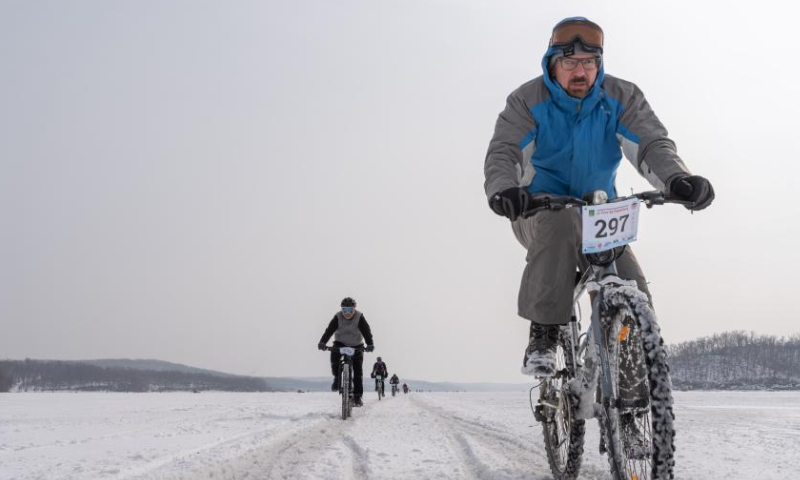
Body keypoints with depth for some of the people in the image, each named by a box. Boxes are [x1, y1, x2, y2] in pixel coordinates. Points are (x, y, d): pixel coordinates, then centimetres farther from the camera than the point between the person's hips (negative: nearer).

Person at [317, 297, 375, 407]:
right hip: (341, 343, 0)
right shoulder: (338, 317, -17)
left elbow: (366, 331, -28)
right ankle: (337, 377, -7)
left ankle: (357, 396, -1)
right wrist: (322, 342, -43)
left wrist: (370, 344, -44)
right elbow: (329, 330, -27)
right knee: (334, 355, -31)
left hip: (356, 345, 0)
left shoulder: (359, 317, -19)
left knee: (358, 371, -7)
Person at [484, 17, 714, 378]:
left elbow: (651, 144, -17)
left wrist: (677, 179, -40)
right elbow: (502, 152, -19)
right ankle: (542, 334, -31)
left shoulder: (622, 98, -4)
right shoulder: (527, 101, -8)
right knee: (560, 223, -39)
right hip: (539, 209, -2)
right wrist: (503, 189, -44)